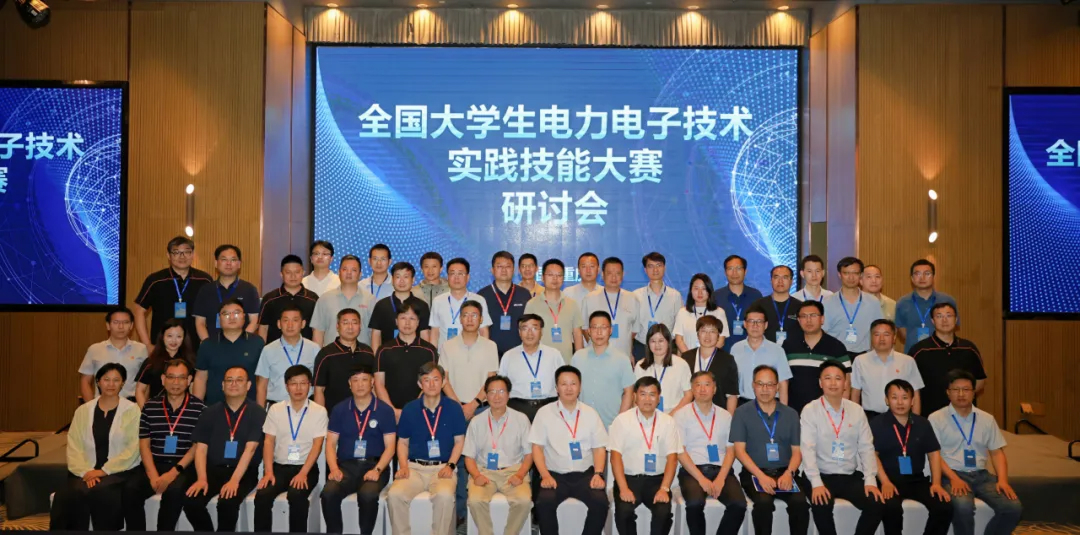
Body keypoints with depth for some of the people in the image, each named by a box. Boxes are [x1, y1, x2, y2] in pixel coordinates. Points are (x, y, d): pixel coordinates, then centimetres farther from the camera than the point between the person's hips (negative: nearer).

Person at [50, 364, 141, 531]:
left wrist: (105, 470, -13)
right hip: (88, 471, 3)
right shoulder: (83, 410, 13)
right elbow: (74, 445, 5)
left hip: (120, 471, -3)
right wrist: (85, 471, -11)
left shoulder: (132, 410, 3)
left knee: (100, 491, -33)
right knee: (65, 495, -28)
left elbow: (133, 448, -5)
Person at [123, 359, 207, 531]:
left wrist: (174, 472, -15)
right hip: (155, 464, 3)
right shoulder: (150, 406, 10)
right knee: (130, 489, -24)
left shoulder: (199, 408, 0)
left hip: (184, 467, -3)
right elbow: (144, 444, 7)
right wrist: (153, 475, -8)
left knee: (174, 490, -33)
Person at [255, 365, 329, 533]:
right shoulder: (275, 410, 8)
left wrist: (303, 473, -18)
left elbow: (317, 445, -5)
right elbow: (269, 442, 3)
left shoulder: (319, 411, 1)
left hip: (306, 468, -2)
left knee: (296, 495, -32)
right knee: (262, 495, -26)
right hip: (279, 466, 2)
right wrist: (268, 472, -11)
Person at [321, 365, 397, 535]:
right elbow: (331, 443, 8)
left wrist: (377, 470, -15)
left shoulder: (385, 410, 4)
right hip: (346, 465, 2)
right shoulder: (339, 410, 11)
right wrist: (334, 468, -10)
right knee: (328, 493, -29)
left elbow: (390, 446, 1)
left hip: (374, 465, -2)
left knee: (368, 495, -34)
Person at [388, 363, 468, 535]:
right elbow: (402, 442, 14)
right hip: (414, 467, 2)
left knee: (444, 495, -33)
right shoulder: (409, 409, 7)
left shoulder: (453, 408, 3)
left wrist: (450, 466, -7)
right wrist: (403, 466, -2)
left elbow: (459, 441, 7)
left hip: (442, 467, -2)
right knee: (394, 494, -26)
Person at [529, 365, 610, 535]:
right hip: (555, 474, -1)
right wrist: (545, 475, -11)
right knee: (544, 502, -29)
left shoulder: (590, 413, 9)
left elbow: (599, 448, 9)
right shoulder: (544, 413, 3)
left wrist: (598, 473, -7)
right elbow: (537, 447, 2)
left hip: (585, 474, 1)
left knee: (600, 502, -26)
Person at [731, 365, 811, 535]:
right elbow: (739, 450, -2)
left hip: (785, 473, 2)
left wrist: (789, 473, -11)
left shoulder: (791, 414, 13)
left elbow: (797, 451, 9)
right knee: (764, 502, -31)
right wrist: (761, 476, -16)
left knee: (800, 502, -27)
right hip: (755, 473, -2)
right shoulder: (742, 413, 4)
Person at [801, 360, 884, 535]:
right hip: (822, 476, -4)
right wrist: (816, 483, -23)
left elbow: (866, 447, 5)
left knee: (877, 505, -19)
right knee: (821, 505, -31)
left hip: (851, 476, 4)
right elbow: (807, 449, -12)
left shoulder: (856, 410, 8)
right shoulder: (810, 410, -4)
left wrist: (870, 480, -8)